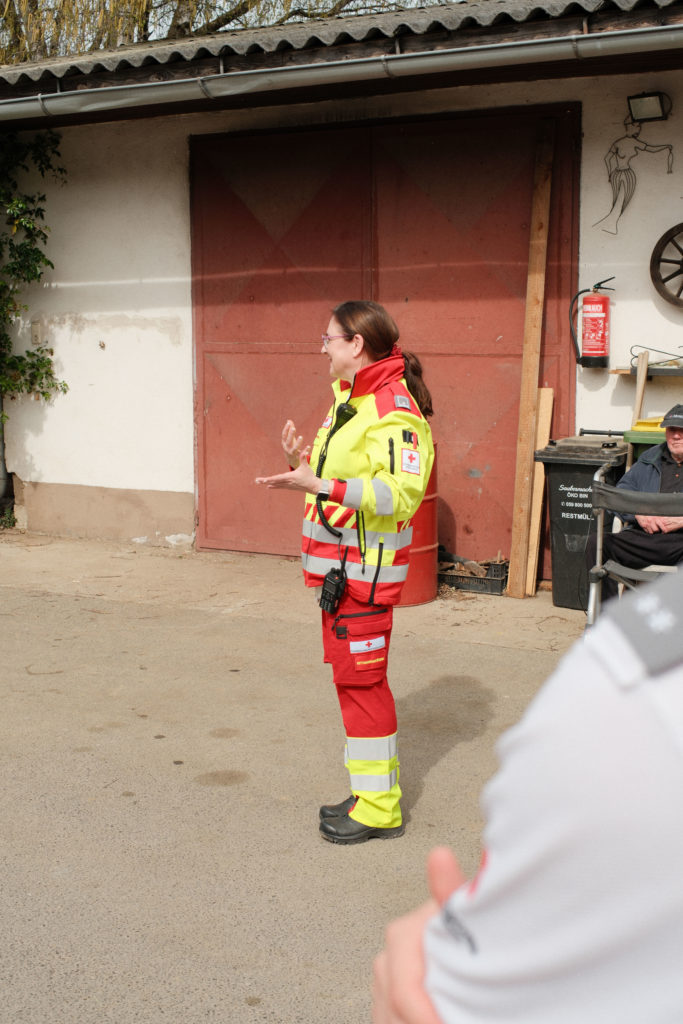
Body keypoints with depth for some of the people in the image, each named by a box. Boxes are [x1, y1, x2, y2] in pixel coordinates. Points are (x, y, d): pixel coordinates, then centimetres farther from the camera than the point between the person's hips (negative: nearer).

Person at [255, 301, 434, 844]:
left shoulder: (395, 411, -17)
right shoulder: (350, 399, 16)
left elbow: (400, 494, -27)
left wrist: (319, 485, -31)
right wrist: (304, 460, 4)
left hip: (365, 567, -10)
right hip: (341, 565, 10)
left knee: (361, 679, -3)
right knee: (353, 676, 16)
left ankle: (379, 809, 9)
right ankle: (373, 790, 29)